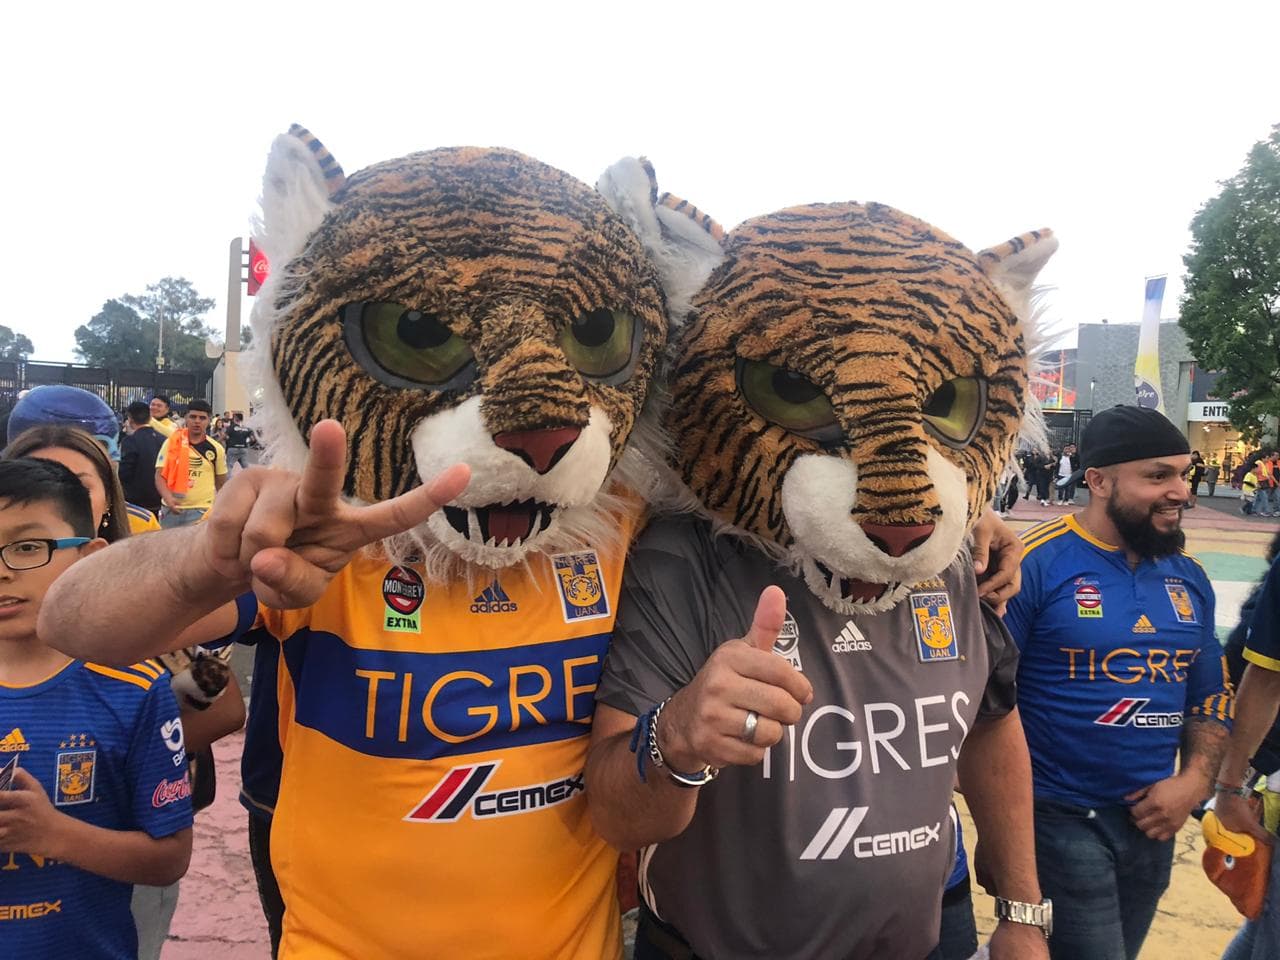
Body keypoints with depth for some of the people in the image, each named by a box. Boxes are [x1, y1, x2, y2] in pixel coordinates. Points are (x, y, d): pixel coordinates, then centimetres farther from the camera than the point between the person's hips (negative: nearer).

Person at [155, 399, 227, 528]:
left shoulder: (216, 449, 0)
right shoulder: (171, 443, 0)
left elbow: (221, 483, 9)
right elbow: (160, 475, -2)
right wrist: (168, 498, -20)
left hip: (201, 510, -1)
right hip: (171, 509, 2)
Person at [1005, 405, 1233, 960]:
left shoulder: (1188, 577, 4)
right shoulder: (1037, 563, -18)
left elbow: (1211, 696, 13)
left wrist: (1193, 782, -1)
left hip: (1152, 822, 7)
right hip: (1061, 820, -7)